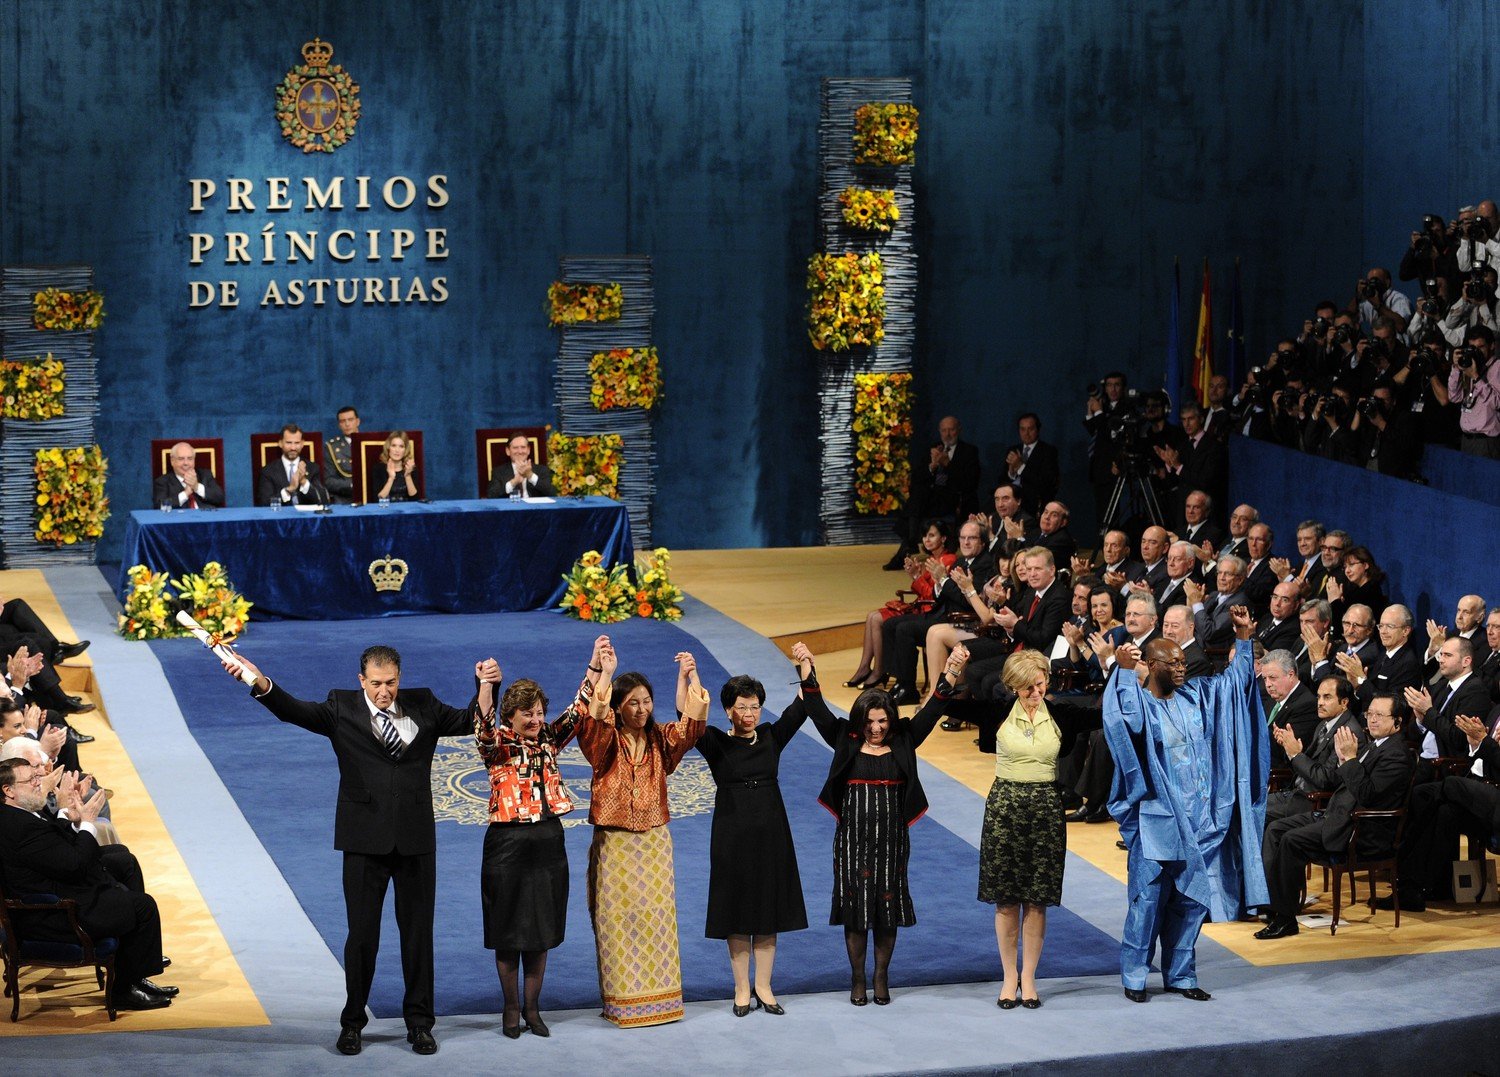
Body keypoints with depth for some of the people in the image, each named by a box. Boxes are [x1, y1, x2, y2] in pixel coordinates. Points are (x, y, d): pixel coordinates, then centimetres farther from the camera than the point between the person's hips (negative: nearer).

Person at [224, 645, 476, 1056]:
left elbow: (469, 722, 12)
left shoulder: (422, 705, 7)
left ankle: (419, 1023, 19)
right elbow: (295, 711, -16)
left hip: (416, 837, 2)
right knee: (362, 935, 3)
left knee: (418, 933, 8)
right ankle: (352, 1023, 16)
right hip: (366, 838, -2)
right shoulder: (342, 708, -1)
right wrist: (262, 685, -34)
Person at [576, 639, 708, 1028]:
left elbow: (691, 726, -13)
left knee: (656, 917, 7)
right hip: (614, 845, -3)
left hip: (654, 842, 3)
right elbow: (594, 720, -26)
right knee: (618, 920, 0)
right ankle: (622, 1001, 6)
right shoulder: (605, 742, -5)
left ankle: (658, 995, 16)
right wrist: (604, 674, -36)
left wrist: (686, 679, -26)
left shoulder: (661, 740, 3)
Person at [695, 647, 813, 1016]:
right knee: (737, 915, 4)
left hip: (771, 834, 3)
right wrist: (689, 676, -32)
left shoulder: (772, 738, 4)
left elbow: (802, 707, -2)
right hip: (732, 837, -3)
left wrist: (804, 665, -12)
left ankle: (763, 987, 17)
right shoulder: (716, 744, -5)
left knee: (769, 915, 7)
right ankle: (742, 989, 14)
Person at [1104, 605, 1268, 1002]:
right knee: (1148, 899, -1)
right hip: (1157, 820, -6)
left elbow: (1236, 680, 18)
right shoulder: (1140, 702, -9)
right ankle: (1134, 976, 10)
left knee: (1191, 899, 10)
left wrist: (1244, 638, 7)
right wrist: (1124, 671, -37)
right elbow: (1127, 720, -32)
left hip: (1199, 821, 6)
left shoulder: (1195, 696, 9)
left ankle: (1180, 975, 20)